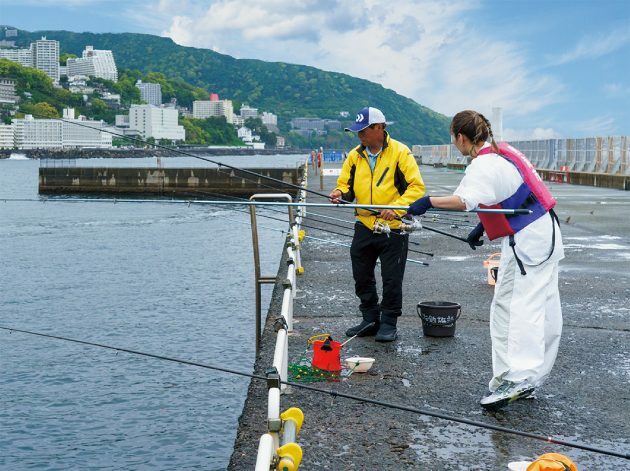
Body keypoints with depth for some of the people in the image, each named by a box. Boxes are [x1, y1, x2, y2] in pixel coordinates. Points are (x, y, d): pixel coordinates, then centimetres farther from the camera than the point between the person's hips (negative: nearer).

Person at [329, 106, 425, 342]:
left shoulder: (400, 152, -9)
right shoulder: (355, 155, 7)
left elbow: (416, 187, -13)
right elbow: (346, 185, 14)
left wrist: (396, 208, -24)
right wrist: (341, 194, -9)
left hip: (393, 228, -5)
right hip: (364, 226, 6)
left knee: (391, 279, 1)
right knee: (362, 278, 12)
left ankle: (389, 323, 14)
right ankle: (370, 320, 26)